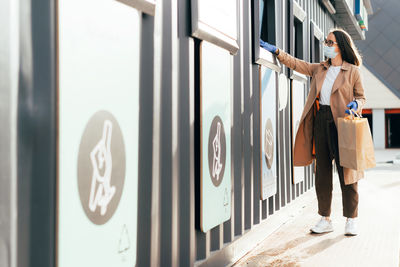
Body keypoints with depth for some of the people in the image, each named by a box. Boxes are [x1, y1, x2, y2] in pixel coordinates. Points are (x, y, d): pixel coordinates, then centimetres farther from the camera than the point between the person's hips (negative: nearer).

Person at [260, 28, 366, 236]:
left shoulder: (352, 71, 3)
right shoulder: (319, 69, 17)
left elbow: (361, 96, 6)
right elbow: (296, 64, 20)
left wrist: (355, 105, -15)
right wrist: (277, 51, 13)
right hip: (320, 120, 5)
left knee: (346, 172, -2)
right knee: (322, 171, 5)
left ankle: (351, 220, 9)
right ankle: (325, 219, 13)